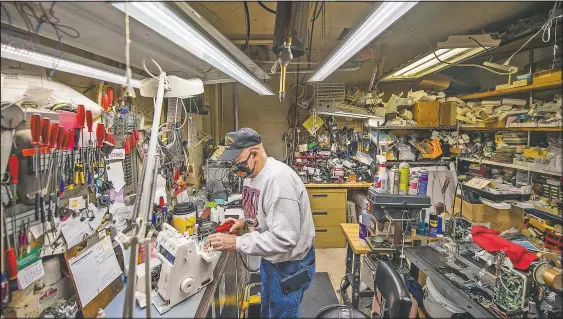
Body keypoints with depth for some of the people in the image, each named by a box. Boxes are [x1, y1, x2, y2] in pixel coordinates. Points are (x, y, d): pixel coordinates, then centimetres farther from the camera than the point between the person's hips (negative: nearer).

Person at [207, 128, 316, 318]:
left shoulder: (279, 179, -32)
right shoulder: (251, 174, -1)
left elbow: (284, 239, -34)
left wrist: (236, 243, -31)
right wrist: (245, 221, -3)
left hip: (291, 264, -9)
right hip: (270, 258, 9)